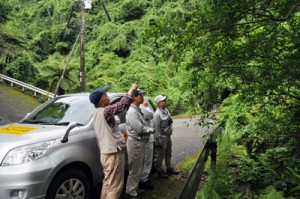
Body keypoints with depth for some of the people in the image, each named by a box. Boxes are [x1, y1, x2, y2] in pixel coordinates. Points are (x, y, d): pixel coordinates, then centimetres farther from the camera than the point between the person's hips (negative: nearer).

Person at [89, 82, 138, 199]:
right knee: (114, 186, -2)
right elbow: (122, 103, -23)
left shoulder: (97, 113, 13)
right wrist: (132, 89, -8)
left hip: (107, 152, 10)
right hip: (113, 154, -10)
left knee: (108, 183, 21)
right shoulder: (105, 111, -19)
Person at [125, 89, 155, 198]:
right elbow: (140, 129, -23)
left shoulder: (138, 110, 12)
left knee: (138, 169, 19)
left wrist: (149, 129, -1)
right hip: (135, 143, -10)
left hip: (140, 142, 10)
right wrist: (152, 130, -8)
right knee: (135, 170, -1)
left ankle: (135, 189, 32)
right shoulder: (132, 112, -19)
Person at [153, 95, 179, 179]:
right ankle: (160, 171, 18)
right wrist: (159, 139, -21)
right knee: (161, 155, 4)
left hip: (168, 136, 9)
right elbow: (156, 127, -22)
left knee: (168, 153, 20)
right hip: (162, 137, -9)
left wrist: (170, 121, 1)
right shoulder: (157, 114, -21)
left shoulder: (166, 110, 5)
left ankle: (169, 168, 36)